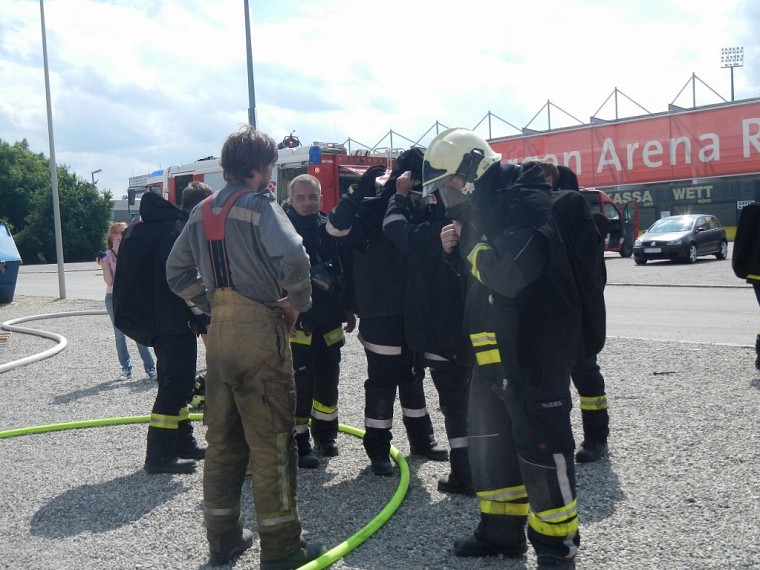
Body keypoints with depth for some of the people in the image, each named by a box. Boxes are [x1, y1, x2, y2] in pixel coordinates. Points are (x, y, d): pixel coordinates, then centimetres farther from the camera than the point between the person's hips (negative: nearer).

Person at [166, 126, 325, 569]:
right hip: (260, 331, -7)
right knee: (271, 440, 1)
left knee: (223, 437, 15)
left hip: (219, 332, 7)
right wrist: (297, 302, -11)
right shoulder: (260, 205, -11)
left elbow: (177, 272, 15)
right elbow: (294, 258, -26)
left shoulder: (203, 211, 11)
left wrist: (212, 304, 15)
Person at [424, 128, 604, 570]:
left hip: (536, 350, -10)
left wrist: (471, 249, -14)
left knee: (540, 443, -2)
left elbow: (511, 272, -32)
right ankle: (502, 530, 31)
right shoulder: (485, 210, 13)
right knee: (490, 439, 16)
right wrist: (460, 250, 2)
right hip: (494, 350, 10)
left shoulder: (527, 205, -18)